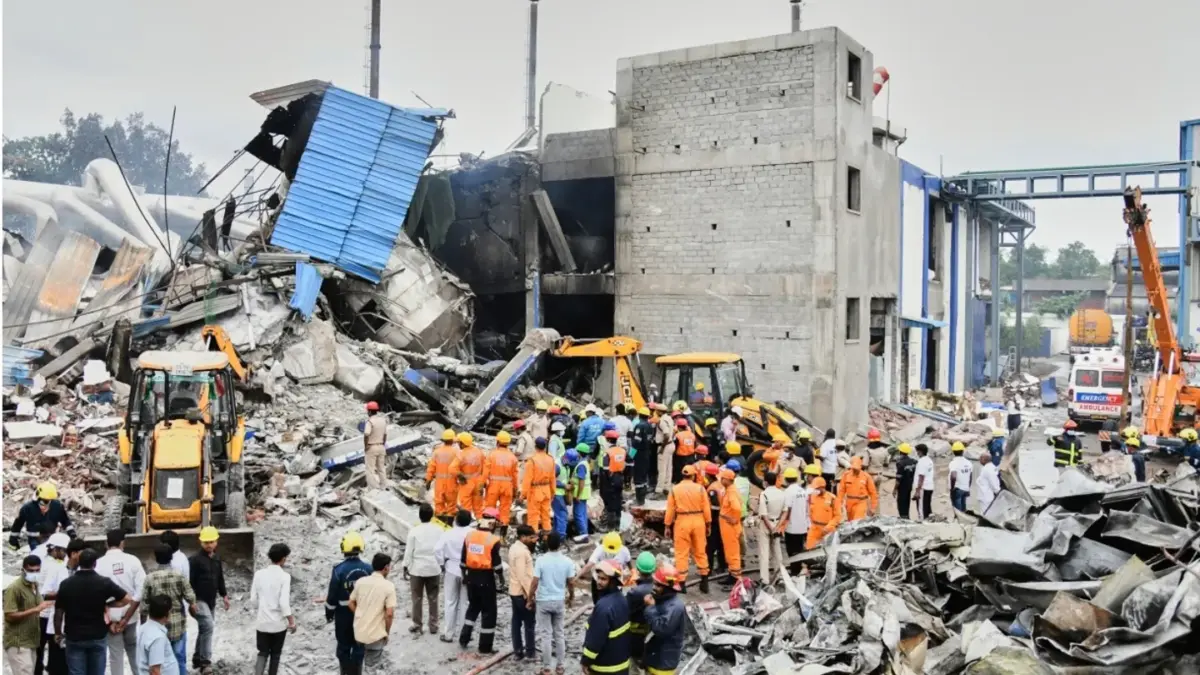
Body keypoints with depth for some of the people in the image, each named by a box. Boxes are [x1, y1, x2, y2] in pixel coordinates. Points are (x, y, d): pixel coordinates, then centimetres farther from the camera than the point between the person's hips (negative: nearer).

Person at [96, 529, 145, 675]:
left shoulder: (99, 563, -8)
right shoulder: (132, 560, -7)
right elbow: (141, 590, -11)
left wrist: (108, 620, -5)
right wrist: (127, 617, -6)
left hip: (112, 617, -1)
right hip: (131, 616, 1)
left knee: (115, 656, 6)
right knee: (134, 652, 17)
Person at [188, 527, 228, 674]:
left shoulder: (217, 559, 9)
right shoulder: (195, 560, -13)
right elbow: (189, 581, -16)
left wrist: (224, 595, 19)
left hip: (211, 600, 8)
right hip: (199, 600, -7)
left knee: (205, 629, 14)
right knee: (208, 626, -18)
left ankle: (197, 659, 27)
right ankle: (205, 660, -12)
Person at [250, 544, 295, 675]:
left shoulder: (259, 574, -3)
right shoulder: (284, 576, -15)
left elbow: (253, 598, 2)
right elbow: (284, 602, -19)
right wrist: (291, 621, -10)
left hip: (262, 621, 3)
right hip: (278, 622, -3)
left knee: (263, 653, 13)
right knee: (275, 654, 15)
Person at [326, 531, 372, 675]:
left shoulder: (339, 569, -17)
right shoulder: (368, 569, -9)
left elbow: (332, 595, -12)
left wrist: (329, 613, 3)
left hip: (343, 613, -2)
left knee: (344, 646, 13)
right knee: (359, 646, 15)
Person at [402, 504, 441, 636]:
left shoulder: (414, 531, -10)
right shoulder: (439, 530, -4)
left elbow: (409, 551, -7)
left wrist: (406, 567, 4)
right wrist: (441, 566, 12)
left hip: (417, 569, -2)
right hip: (434, 569, 2)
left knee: (417, 598, 9)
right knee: (433, 598, 10)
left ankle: (417, 626, 13)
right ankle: (433, 626, 14)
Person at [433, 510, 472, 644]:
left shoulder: (448, 533, -8)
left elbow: (437, 550, -14)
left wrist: (442, 564, -1)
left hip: (451, 569, 0)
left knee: (450, 602, 9)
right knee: (464, 603, 11)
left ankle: (448, 634, 12)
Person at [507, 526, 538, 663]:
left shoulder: (514, 547, 8)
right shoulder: (521, 552, -23)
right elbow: (522, 576, -25)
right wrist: (530, 595, -22)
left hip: (514, 591, 9)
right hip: (523, 593, -9)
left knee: (516, 621, 12)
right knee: (529, 623, 2)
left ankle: (517, 652, 18)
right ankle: (530, 653, 9)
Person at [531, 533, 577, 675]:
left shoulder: (540, 560, -14)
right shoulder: (567, 561, -8)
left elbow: (535, 583, -14)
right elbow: (571, 583, -2)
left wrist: (530, 600, 0)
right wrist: (571, 598, 15)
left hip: (543, 601, -2)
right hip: (559, 601, 2)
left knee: (546, 634, 6)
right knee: (559, 633, 14)